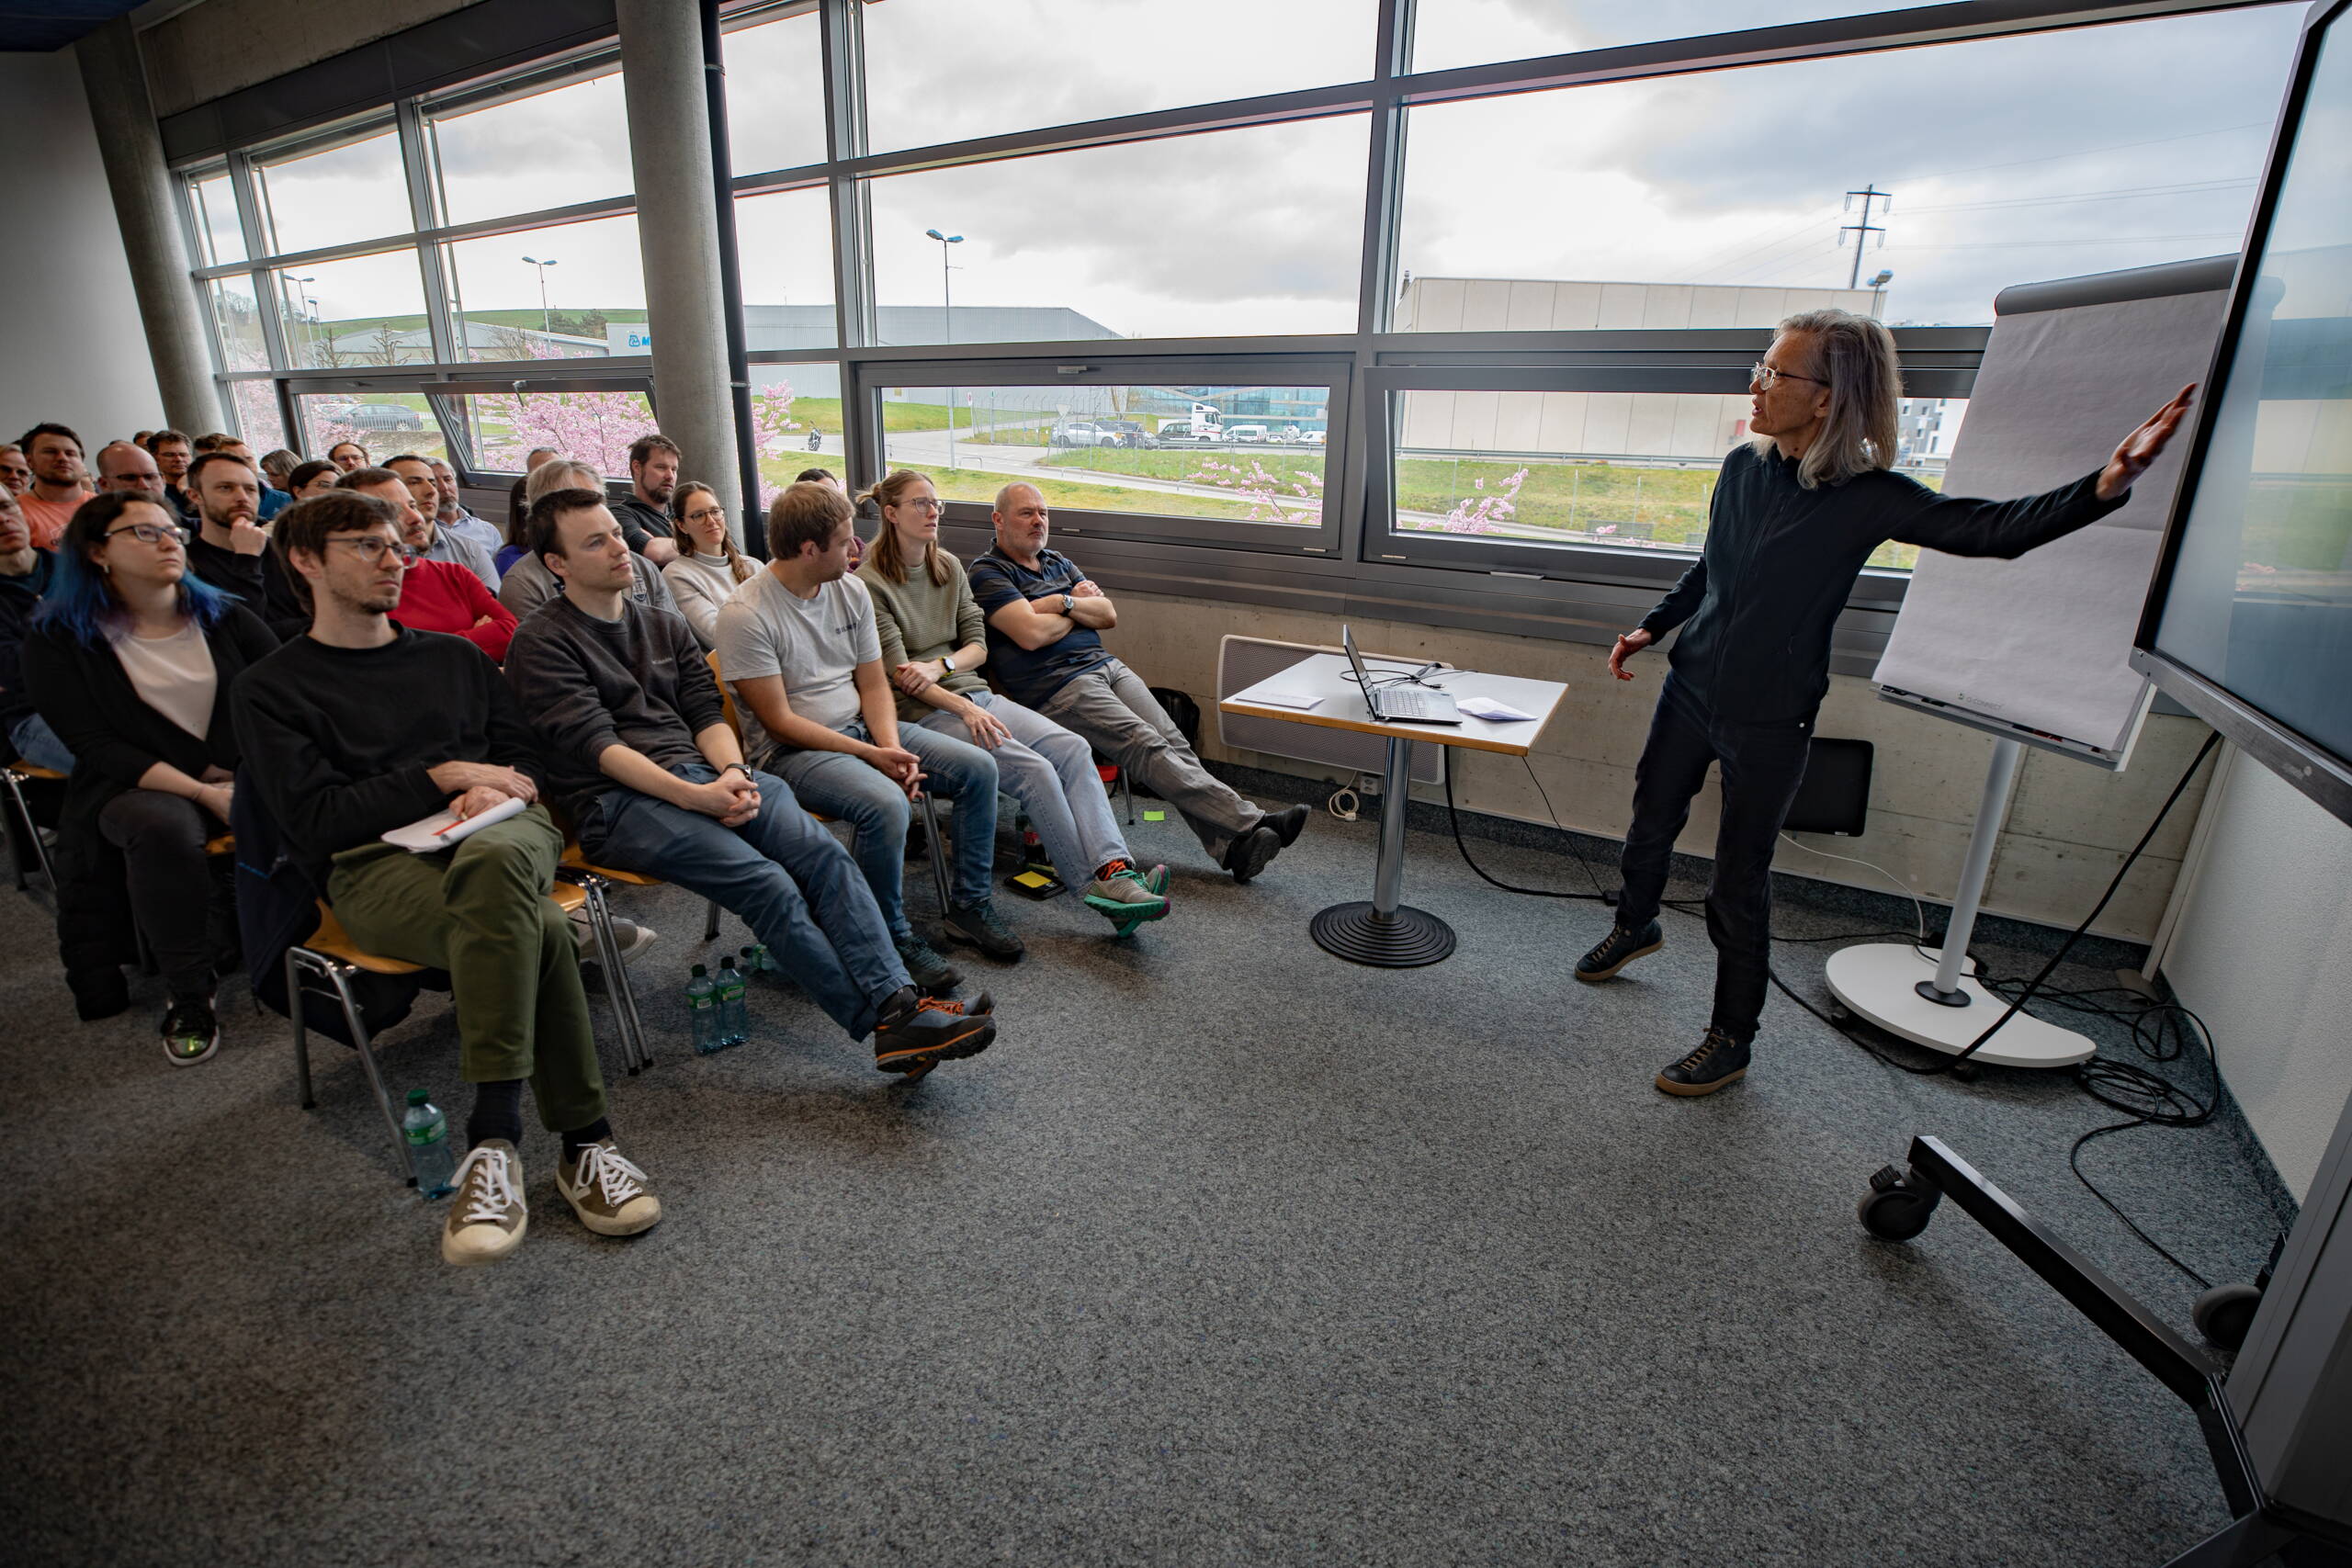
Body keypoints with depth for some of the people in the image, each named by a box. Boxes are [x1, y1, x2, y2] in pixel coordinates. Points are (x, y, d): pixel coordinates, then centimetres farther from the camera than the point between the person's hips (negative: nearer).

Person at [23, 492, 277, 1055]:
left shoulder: (224, 616, 11)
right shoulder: (58, 642, 3)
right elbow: (95, 746, -7)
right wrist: (202, 791, -21)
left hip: (247, 780, 3)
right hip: (135, 788, -3)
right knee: (162, 824, -37)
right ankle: (189, 998, -24)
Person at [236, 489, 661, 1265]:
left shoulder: (453, 655, 27)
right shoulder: (272, 690, 14)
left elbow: (524, 753, 19)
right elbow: (312, 820, 1)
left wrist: (498, 789, -4)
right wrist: (442, 777, -7)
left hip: (503, 830, 2)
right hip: (376, 862, -2)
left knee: (493, 860, -40)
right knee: (535, 930, -38)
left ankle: (495, 1141, -35)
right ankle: (584, 1140, -33)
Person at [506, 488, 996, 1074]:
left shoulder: (665, 626, 23)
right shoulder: (541, 643, 4)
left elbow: (707, 713, 14)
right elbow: (594, 744, -8)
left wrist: (733, 773, -9)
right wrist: (695, 797, -20)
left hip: (700, 772, 6)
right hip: (618, 801, -5)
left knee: (824, 852, -22)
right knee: (766, 882, -27)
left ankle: (899, 1002, -30)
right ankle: (883, 1024, -25)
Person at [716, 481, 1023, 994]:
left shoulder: (851, 590, 5)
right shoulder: (746, 616, -15)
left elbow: (873, 683, 7)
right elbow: (779, 722, -17)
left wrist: (891, 746, -12)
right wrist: (871, 756, -21)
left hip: (863, 728, 7)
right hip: (790, 751, -7)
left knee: (979, 767, -7)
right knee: (884, 803, -35)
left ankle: (968, 905, 5)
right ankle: (894, 938, -13)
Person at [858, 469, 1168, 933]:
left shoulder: (950, 567, 16)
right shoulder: (870, 583, -4)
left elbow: (978, 645, 12)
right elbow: (898, 673, -11)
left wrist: (941, 665, -10)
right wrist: (964, 709, -23)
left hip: (973, 692, 7)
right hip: (922, 712, -6)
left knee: (1073, 748, -19)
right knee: (1034, 769, -28)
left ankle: (1115, 871, -31)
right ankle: (1098, 891, -23)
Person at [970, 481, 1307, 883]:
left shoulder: (1060, 563, 25)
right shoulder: (987, 574, 1)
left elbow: (1109, 614, 16)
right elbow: (1032, 634, -14)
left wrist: (1064, 603, -2)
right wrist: (1080, 609, 4)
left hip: (1106, 665, 7)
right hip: (1056, 685, -7)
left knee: (1172, 741, -14)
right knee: (1146, 746, -24)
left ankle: (1232, 847, -24)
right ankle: (1249, 823, -30)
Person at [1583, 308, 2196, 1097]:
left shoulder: (1865, 497, -14)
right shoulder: (1743, 467, 1)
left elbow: (1991, 528, -21)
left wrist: (2104, 486, -37)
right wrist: (1651, 626, 12)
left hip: (1769, 722, -5)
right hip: (1691, 690, 5)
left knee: (1738, 888, 3)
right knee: (1650, 826, 21)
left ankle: (1731, 1040, 21)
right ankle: (1634, 927, 51)